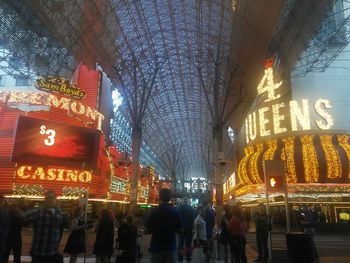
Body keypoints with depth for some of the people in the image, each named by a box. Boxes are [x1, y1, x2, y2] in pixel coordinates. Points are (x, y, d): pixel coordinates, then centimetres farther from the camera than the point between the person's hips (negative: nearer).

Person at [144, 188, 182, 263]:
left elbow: (146, 231, -6)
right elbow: (178, 230, 5)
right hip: (171, 247, 2)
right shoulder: (175, 212, -4)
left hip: (156, 248, -1)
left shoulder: (153, 211, -11)